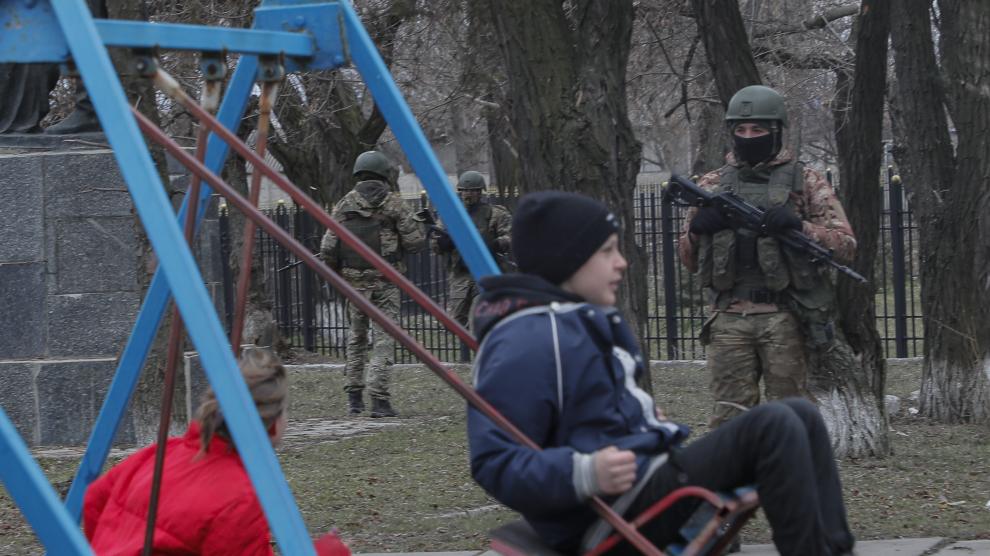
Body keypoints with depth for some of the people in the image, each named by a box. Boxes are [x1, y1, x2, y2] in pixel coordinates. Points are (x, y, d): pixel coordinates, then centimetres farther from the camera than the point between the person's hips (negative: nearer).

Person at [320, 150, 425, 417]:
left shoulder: (344, 205, 3)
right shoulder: (393, 203, -5)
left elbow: (327, 249, -1)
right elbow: (415, 242, -6)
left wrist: (338, 271, 16)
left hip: (354, 282, 3)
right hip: (385, 281, -3)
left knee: (356, 338, 17)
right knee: (383, 338, -2)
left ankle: (354, 396, 17)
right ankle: (379, 399, -10)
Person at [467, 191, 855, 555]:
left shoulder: (584, 319, 18)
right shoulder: (527, 342, -19)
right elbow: (494, 462, -25)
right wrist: (586, 473, -35)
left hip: (649, 472, 11)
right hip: (615, 515, -11)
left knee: (800, 417, 5)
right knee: (774, 427, -21)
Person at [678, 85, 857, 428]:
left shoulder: (805, 183, 6)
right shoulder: (713, 186, 15)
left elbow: (846, 246, 0)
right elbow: (688, 259, 18)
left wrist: (799, 225, -16)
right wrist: (696, 228, -4)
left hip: (783, 318, -3)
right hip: (729, 319, 3)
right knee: (730, 417, 1)